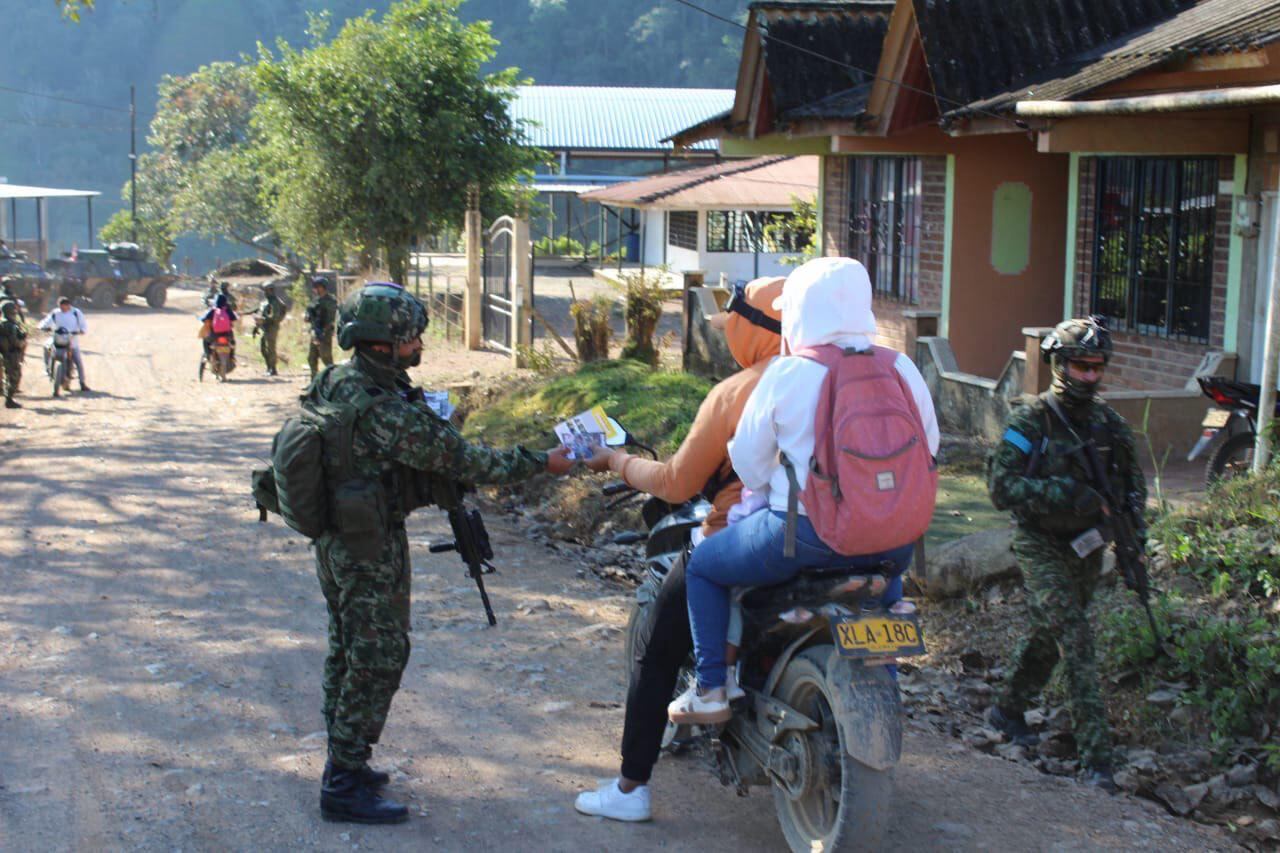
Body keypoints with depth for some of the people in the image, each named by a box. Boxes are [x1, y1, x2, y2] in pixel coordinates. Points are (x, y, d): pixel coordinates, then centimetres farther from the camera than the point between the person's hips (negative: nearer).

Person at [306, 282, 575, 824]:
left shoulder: (332, 382, 1)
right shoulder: (385, 410, -27)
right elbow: (460, 460, -24)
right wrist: (541, 463, -17)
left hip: (336, 539, 10)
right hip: (369, 550, -10)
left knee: (348, 652, 19)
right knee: (378, 660, -2)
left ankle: (343, 764, 30)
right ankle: (345, 786, 2)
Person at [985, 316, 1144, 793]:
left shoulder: (1107, 422, 5)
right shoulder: (1030, 422, -12)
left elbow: (1132, 477, 16)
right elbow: (1001, 485, -19)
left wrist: (1133, 529, 0)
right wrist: (1062, 494, -30)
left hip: (1087, 548, 6)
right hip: (1043, 550, -6)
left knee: (1048, 635, 19)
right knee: (1076, 644, -13)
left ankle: (1007, 709, 40)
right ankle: (1096, 756, -12)